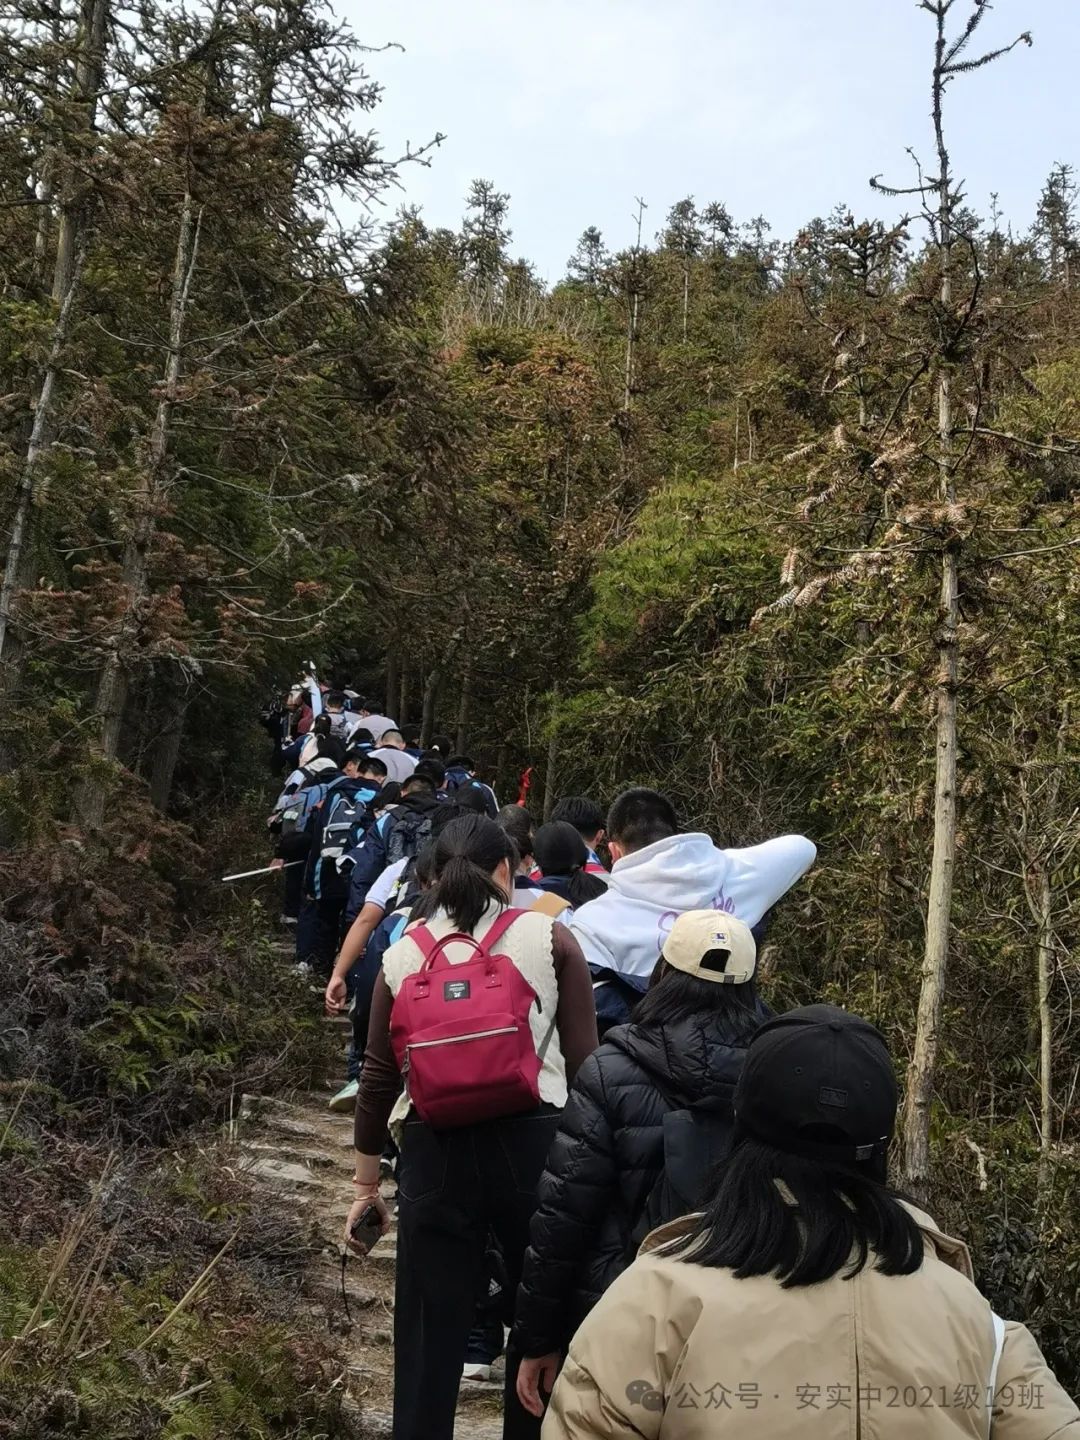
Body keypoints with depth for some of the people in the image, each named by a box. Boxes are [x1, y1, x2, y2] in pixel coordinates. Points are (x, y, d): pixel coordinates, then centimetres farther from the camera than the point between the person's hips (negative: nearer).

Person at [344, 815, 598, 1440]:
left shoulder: (403, 954, 7)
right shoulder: (550, 938, 1)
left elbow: (379, 1078, 8)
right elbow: (584, 1061, -4)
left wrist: (367, 1184, 17)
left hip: (434, 1152, 2)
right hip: (534, 1142, -1)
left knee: (430, 1332, 12)